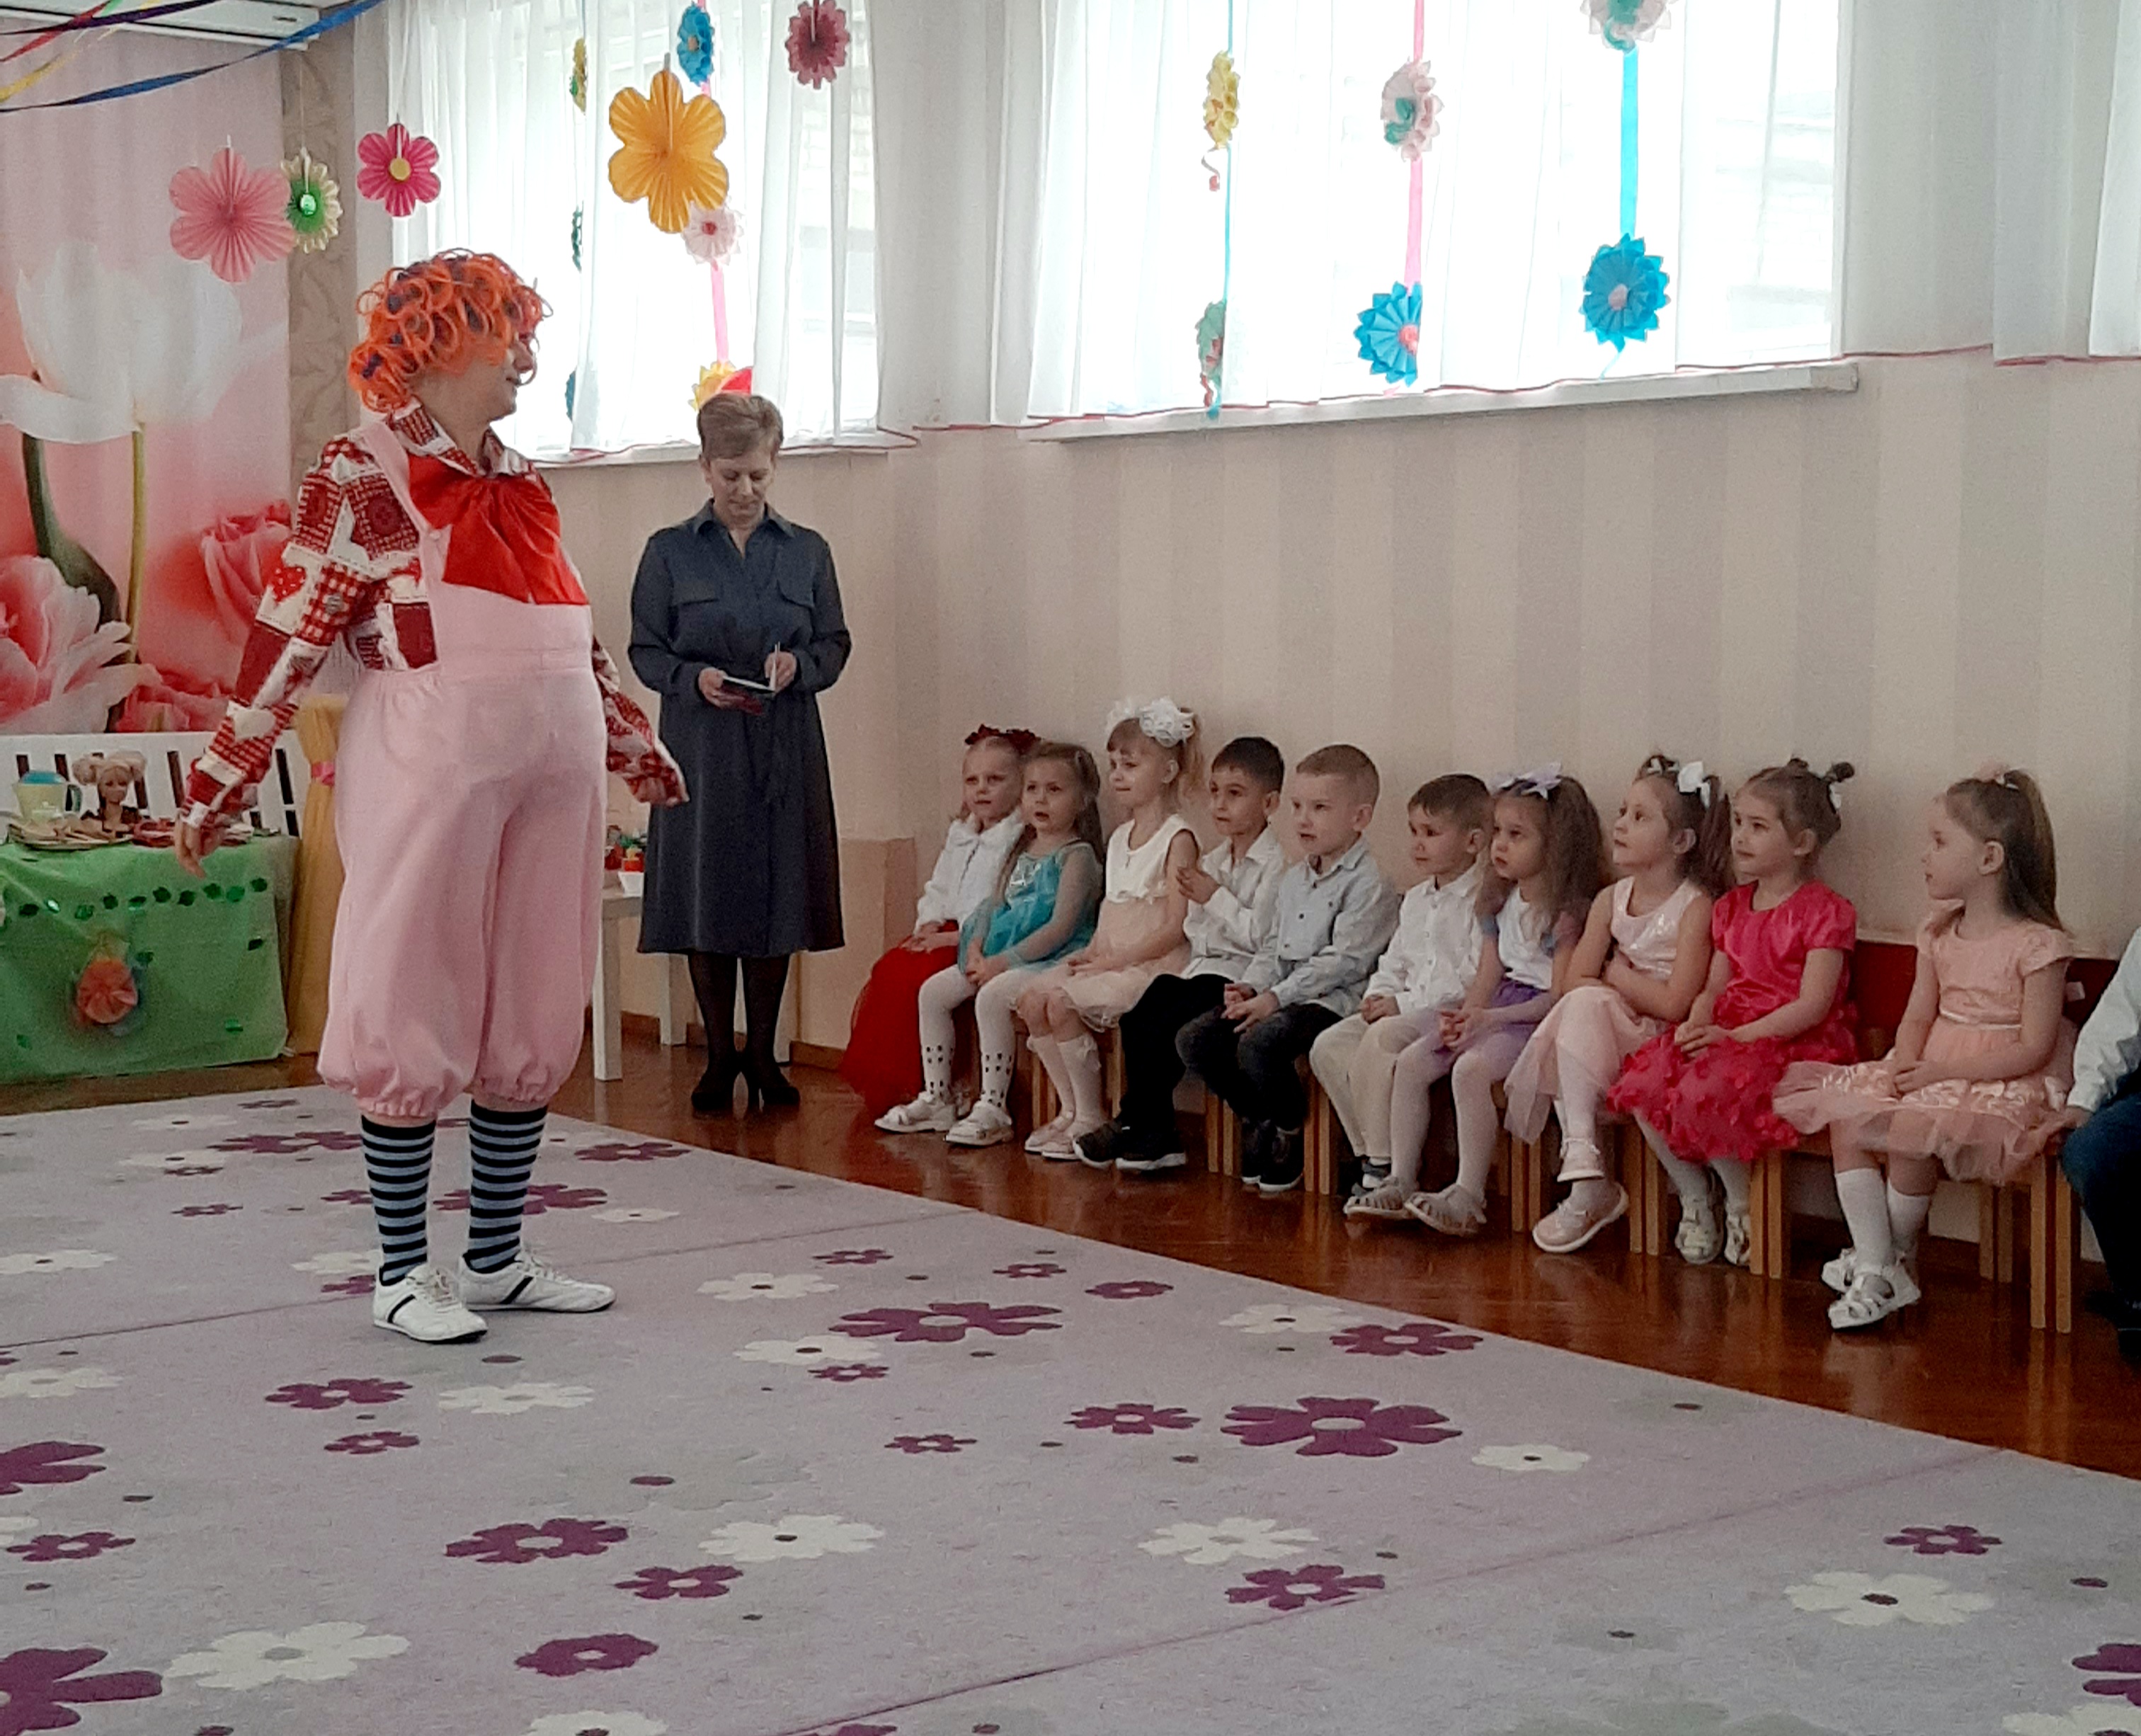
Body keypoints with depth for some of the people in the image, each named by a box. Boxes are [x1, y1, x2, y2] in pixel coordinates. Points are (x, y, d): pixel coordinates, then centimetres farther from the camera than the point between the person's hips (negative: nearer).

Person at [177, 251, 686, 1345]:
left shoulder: (518, 485, 16)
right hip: (430, 768, -7)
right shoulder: (365, 476, -4)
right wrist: (220, 784, -8)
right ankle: (403, 1273, 11)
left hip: (552, 775, 7)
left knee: (534, 1020, 9)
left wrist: (637, 747, 31)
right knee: (415, 1017, 1)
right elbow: (290, 636, -6)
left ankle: (497, 1259, 20)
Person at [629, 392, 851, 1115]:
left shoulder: (807, 551, 8)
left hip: (785, 749, 1)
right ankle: (720, 1056, 14)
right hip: (700, 747, -1)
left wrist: (798, 666, -12)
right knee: (708, 898, 1)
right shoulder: (670, 552, 3)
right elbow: (645, 651, 3)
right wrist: (694, 679, -16)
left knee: (776, 899, 5)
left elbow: (835, 644, 9)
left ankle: (762, 1054, 18)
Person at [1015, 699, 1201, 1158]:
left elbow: (1177, 927, -16)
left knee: (1061, 1000, -24)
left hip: (1154, 966, -8)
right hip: (1111, 962, 8)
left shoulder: (1178, 839, -9)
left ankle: (1090, 1117, -10)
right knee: (1032, 997, -11)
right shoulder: (1119, 838, 18)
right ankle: (1071, 1109, -2)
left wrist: (1115, 960, -18)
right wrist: (1090, 952, 2)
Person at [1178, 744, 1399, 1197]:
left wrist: (1275, 997, -19)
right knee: (1194, 1040, -6)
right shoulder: (1294, 879, 19)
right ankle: (1257, 1120, 10)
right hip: (1281, 995, 9)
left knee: (1258, 1044, -33)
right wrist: (1250, 986, 3)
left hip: (1331, 1001, -9)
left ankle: (1291, 1131, -7)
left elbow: (1342, 961, -17)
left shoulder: (1367, 885, -9)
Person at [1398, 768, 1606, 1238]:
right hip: (1496, 1012, 9)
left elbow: (1558, 996, -17)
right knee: (1410, 1063, -5)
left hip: (1539, 1018, -9)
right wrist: (1461, 1017, -7)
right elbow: (1487, 978, 14)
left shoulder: (1567, 911, -12)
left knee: (1471, 1068, -32)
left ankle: (1469, 1196, -28)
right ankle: (1400, 1181, -3)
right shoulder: (1501, 902, 15)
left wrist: (1492, 1019, -24)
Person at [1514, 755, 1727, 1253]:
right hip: (1612, 1042, 6)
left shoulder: (1696, 906, -10)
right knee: (1575, 1008, -23)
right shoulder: (1612, 900, 10)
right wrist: (1624, 996, -14)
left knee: (1586, 1004, -27)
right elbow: (1576, 978, 2)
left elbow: (1675, 1004, -18)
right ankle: (1587, 1179, -26)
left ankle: (1582, 1164, -28)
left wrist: (1617, 976, -5)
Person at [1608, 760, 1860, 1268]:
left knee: (1706, 1090, -34)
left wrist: (1736, 1035, -20)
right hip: (1728, 1033, 7)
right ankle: (1694, 1197, -1)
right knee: (1641, 1082, -20)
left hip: (1794, 1044, -7)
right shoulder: (1732, 907, 19)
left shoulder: (1825, 911, -5)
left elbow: (1812, 1005, -13)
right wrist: (1697, 1023, -7)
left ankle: (1742, 1203, -7)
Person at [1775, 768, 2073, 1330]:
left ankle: (1897, 1256, -6)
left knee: (1911, 1129, -32)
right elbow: (1918, 1016, 10)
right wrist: (1906, 1065, -13)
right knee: (1845, 1120, -15)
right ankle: (1875, 1269, -18)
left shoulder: (2037, 944, -12)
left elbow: (2033, 1048, -15)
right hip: (1930, 1073, 8)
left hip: (2003, 1086, -8)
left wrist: (1942, 1071, -20)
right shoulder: (1940, 933, 12)